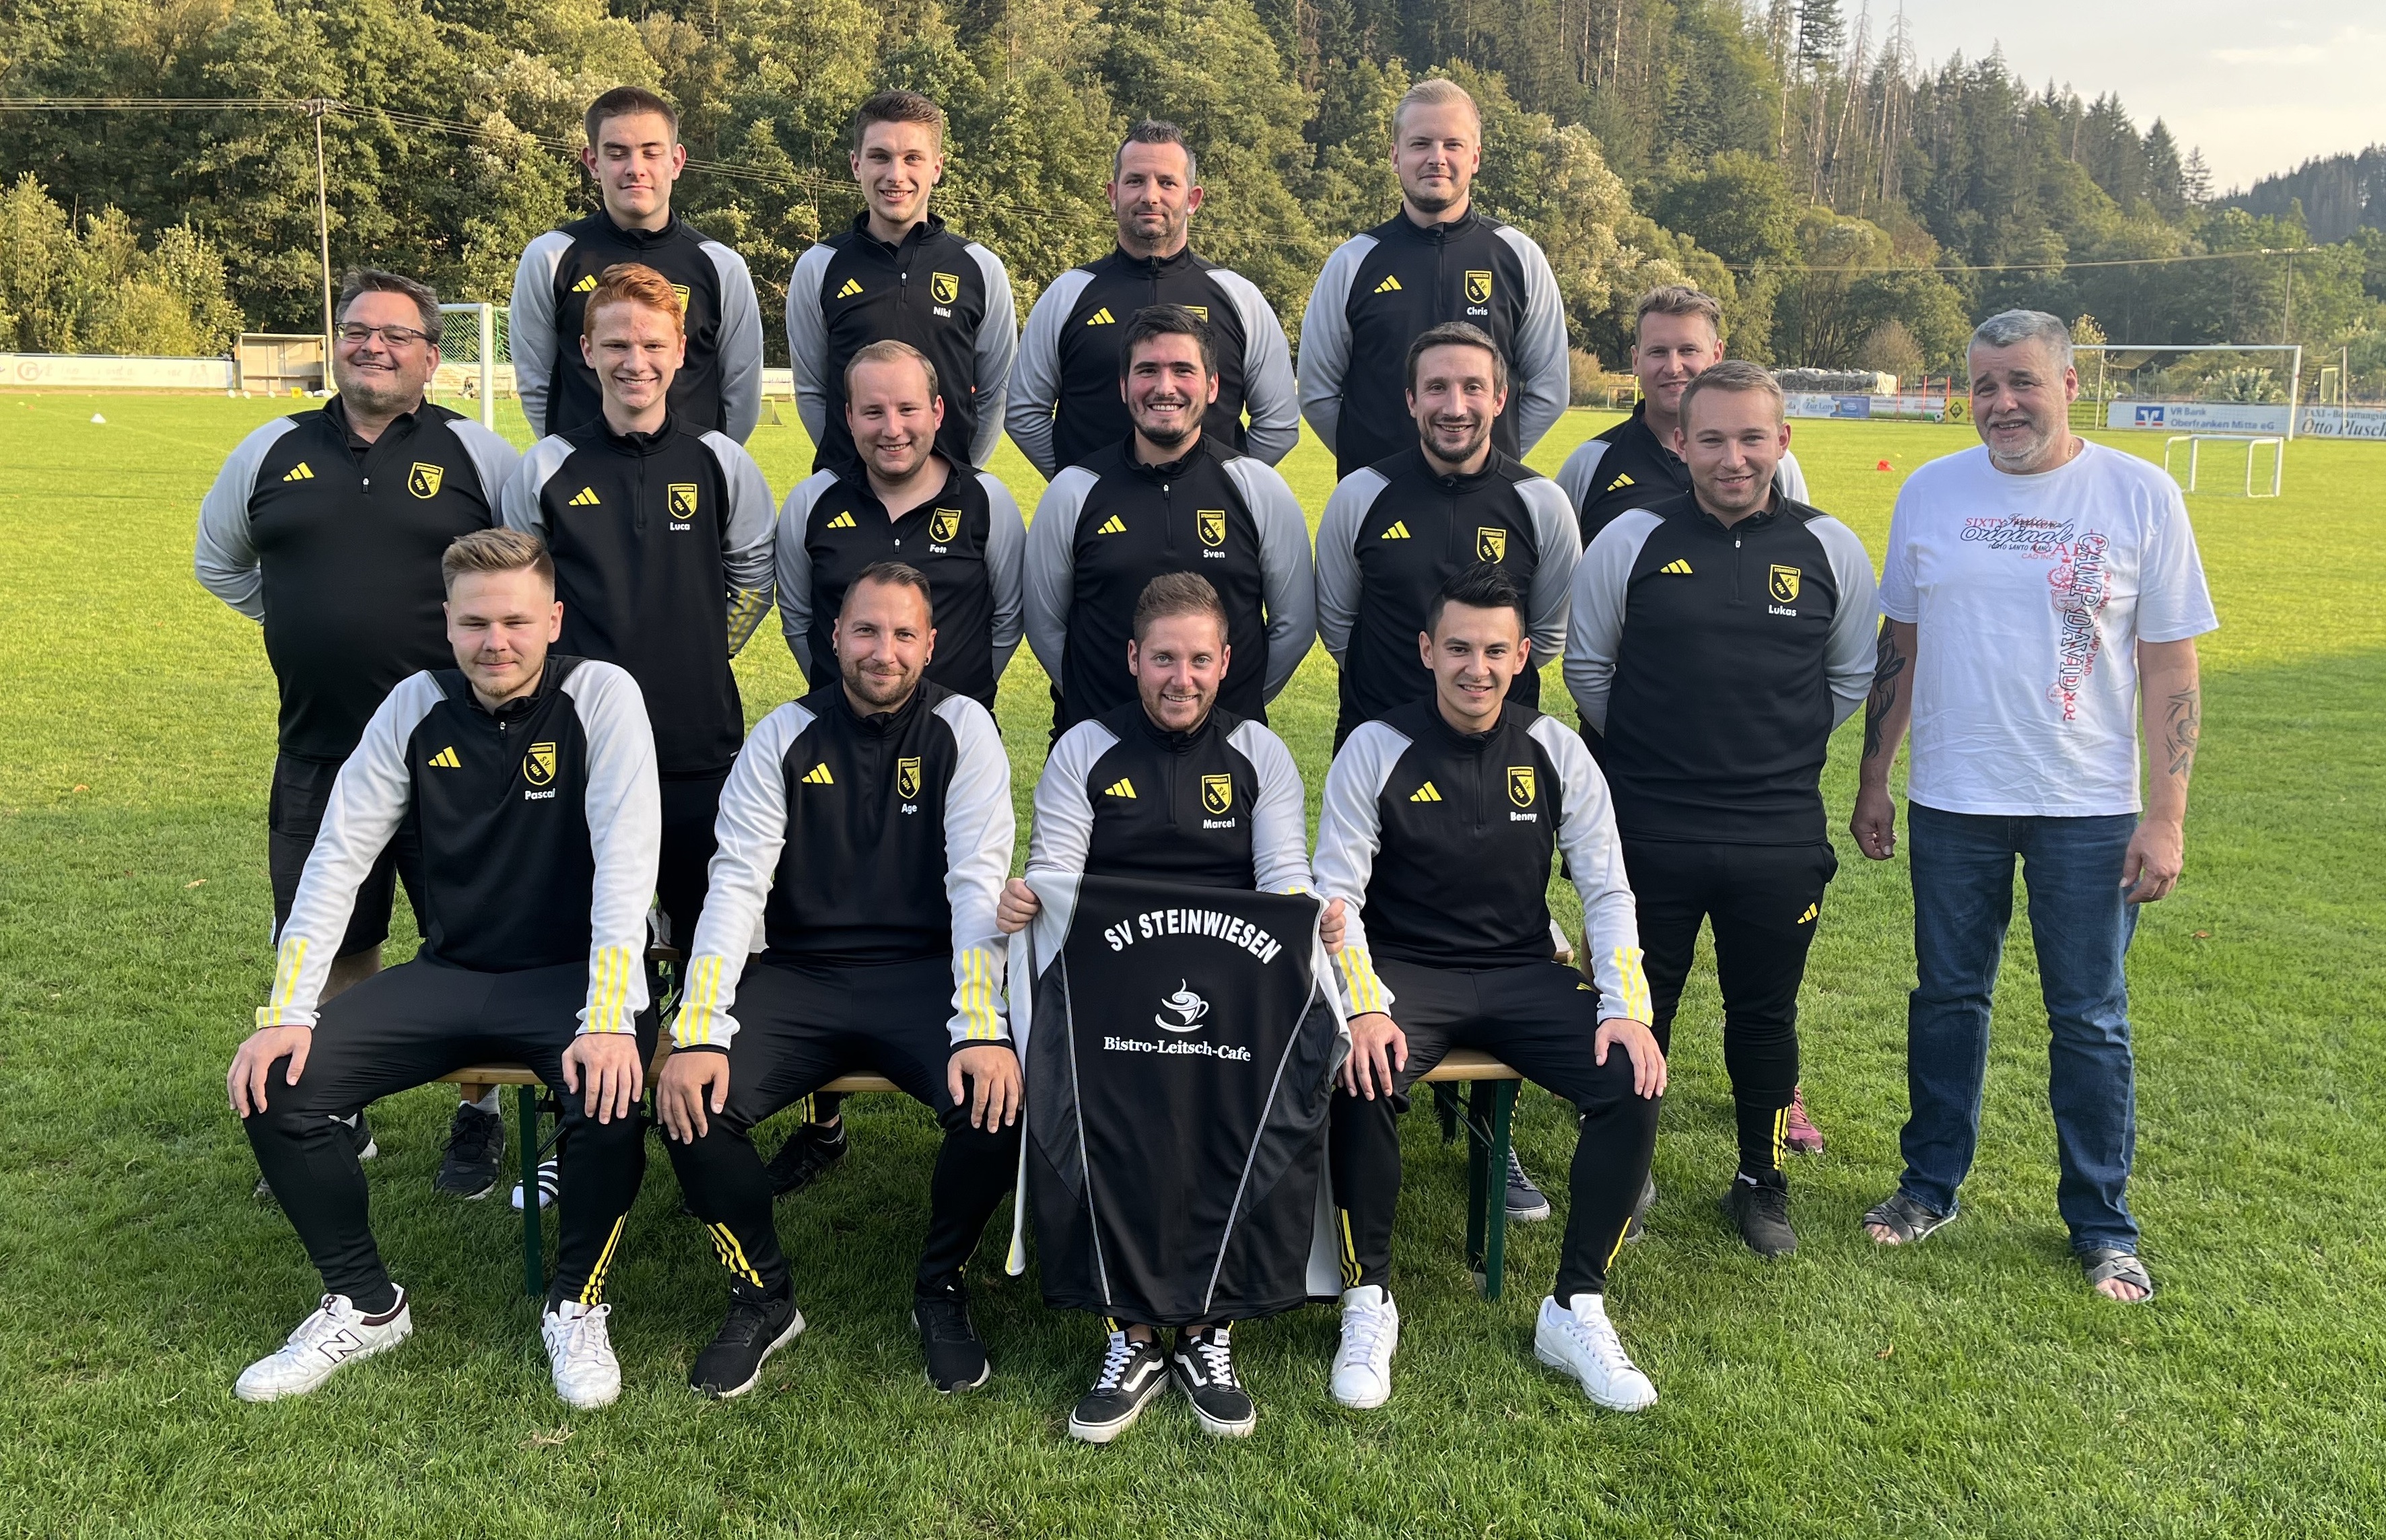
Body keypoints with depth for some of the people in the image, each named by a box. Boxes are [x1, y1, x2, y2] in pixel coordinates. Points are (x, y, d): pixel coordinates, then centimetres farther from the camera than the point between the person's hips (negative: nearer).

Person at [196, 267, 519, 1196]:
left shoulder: (476, 455, -2)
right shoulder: (273, 453, 7)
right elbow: (217, 562, 22)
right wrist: (302, 624, 14)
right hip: (317, 757, 4)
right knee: (331, 947, 13)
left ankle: (480, 1119, 23)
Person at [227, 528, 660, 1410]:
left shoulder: (602, 698, -12)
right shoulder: (417, 707, 0)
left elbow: (626, 864, -20)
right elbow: (338, 858, 0)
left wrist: (609, 1019, -31)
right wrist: (286, 1012, -10)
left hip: (570, 974, -4)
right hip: (449, 974, 4)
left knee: (611, 1095, -33)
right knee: (276, 1084, -13)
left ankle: (577, 1307, -4)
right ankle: (365, 1305, 8)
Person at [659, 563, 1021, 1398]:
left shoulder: (961, 730, -1)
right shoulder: (786, 737, 3)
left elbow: (979, 882, -11)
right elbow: (736, 884, -5)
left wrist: (983, 1030, -25)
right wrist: (699, 1036, -19)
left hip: (923, 975, -1)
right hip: (801, 977, 2)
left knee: (998, 1101, -29)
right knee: (691, 1101, -23)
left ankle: (940, 1289, 2)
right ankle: (763, 1297, 4)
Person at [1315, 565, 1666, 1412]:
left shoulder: (1555, 752, 3)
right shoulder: (1377, 750, -5)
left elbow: (1607, 889, 4)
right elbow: (1337, 893, -7)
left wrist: (1625, 1006, -11)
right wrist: (1365, 1008, -23)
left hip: (1523, 975, 3)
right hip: (1405, 970, -2)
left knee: (1634, 1080, -22)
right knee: (1361, 1082, -33)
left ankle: (1576, 1309, -6)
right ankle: (1368, 1302, -10)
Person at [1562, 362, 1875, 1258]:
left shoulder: (1830, 549, 1)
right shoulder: (1631, 541, -4)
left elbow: (1852, 676, 15)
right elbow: (1586, 666, 8)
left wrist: (1779, 755, 13)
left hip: (1781, 838, 1)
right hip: (1649, 836, -1)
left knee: (1765, 1016, 14)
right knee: (1637, 1011, 10)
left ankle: (1763, 1184, 32)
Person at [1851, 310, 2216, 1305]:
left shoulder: (2140, 495, -4)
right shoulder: (1930, 492, 3)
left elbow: (2171, 669, -3)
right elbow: (1898, 648, 9)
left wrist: (2166, 816, -8)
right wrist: (1872, 782, 9)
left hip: (2090, 809, -2)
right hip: (1952, 802, 2)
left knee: (2091, 1023, 6)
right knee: (1947, 1000, 13)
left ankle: (2103, 1226, 22)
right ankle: (1931, 1186, 29)